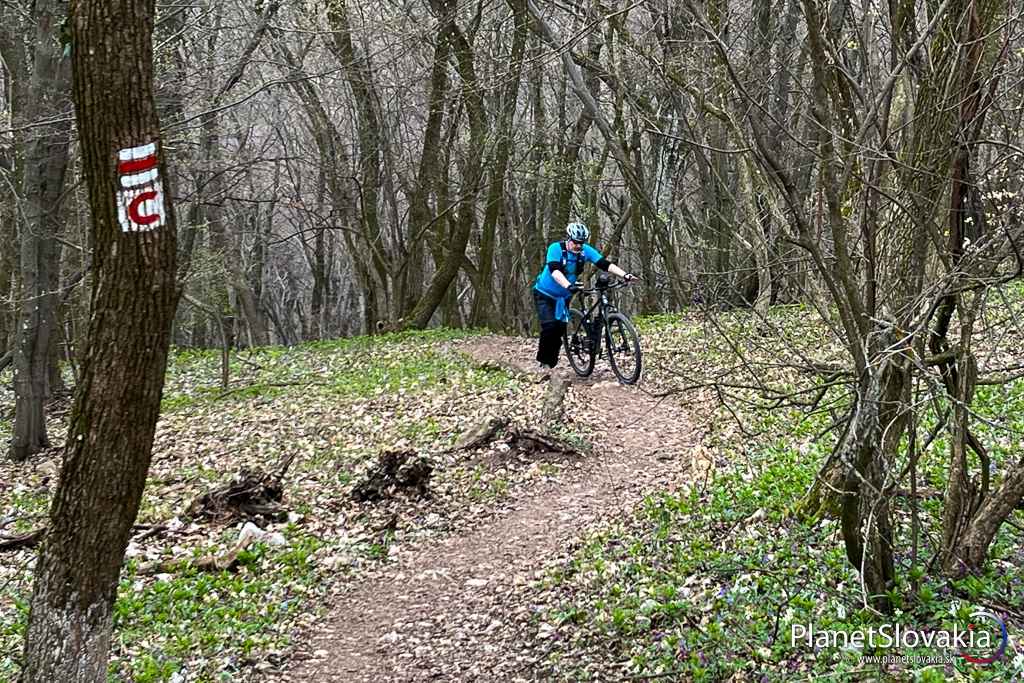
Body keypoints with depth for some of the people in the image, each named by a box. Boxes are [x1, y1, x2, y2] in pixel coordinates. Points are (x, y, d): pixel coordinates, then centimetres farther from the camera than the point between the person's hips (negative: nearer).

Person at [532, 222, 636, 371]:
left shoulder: (586, 251, -14)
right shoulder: (556, 248, -26)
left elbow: (605, 264, -22)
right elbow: (554, 270, -41)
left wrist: (625, 275, -36)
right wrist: (568, 286, -57)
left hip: (563, 296, 5)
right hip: (545, 294, -5)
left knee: (560, 329, 0)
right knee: (550, 325, -21)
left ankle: (551, 362, 18)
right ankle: (542, 361, -5)